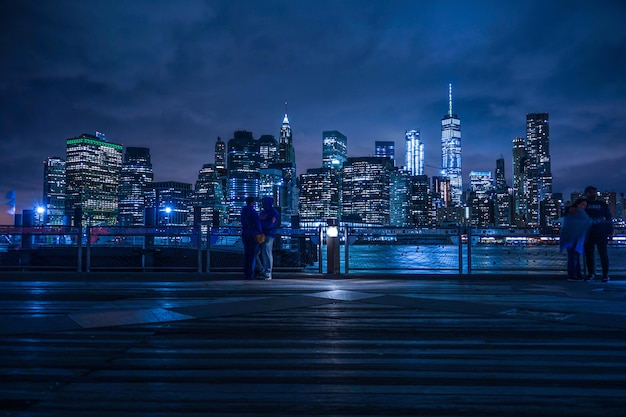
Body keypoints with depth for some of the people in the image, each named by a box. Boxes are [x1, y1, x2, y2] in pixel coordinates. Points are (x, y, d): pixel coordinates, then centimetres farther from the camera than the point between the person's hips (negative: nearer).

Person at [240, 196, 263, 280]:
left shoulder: (243, 210, 9)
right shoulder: (252, 211, -14)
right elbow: (257, 223, -14)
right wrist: (260, 232, 0)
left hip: (244, 234, 7)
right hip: (253, 235, -7)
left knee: (246, 254, 11)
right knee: (252, 255, -2)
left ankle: (246, 273, 12)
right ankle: (250, 274, -2)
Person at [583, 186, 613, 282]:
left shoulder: (602, 204, 11)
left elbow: (609, 218, 10)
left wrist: (610, 231, 0)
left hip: (601, 233, -1)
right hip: (588, 233, 1)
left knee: (603, 254, -3)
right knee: (589, 254, 2)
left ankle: (605, 274, 0)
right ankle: (591, 273, 10)